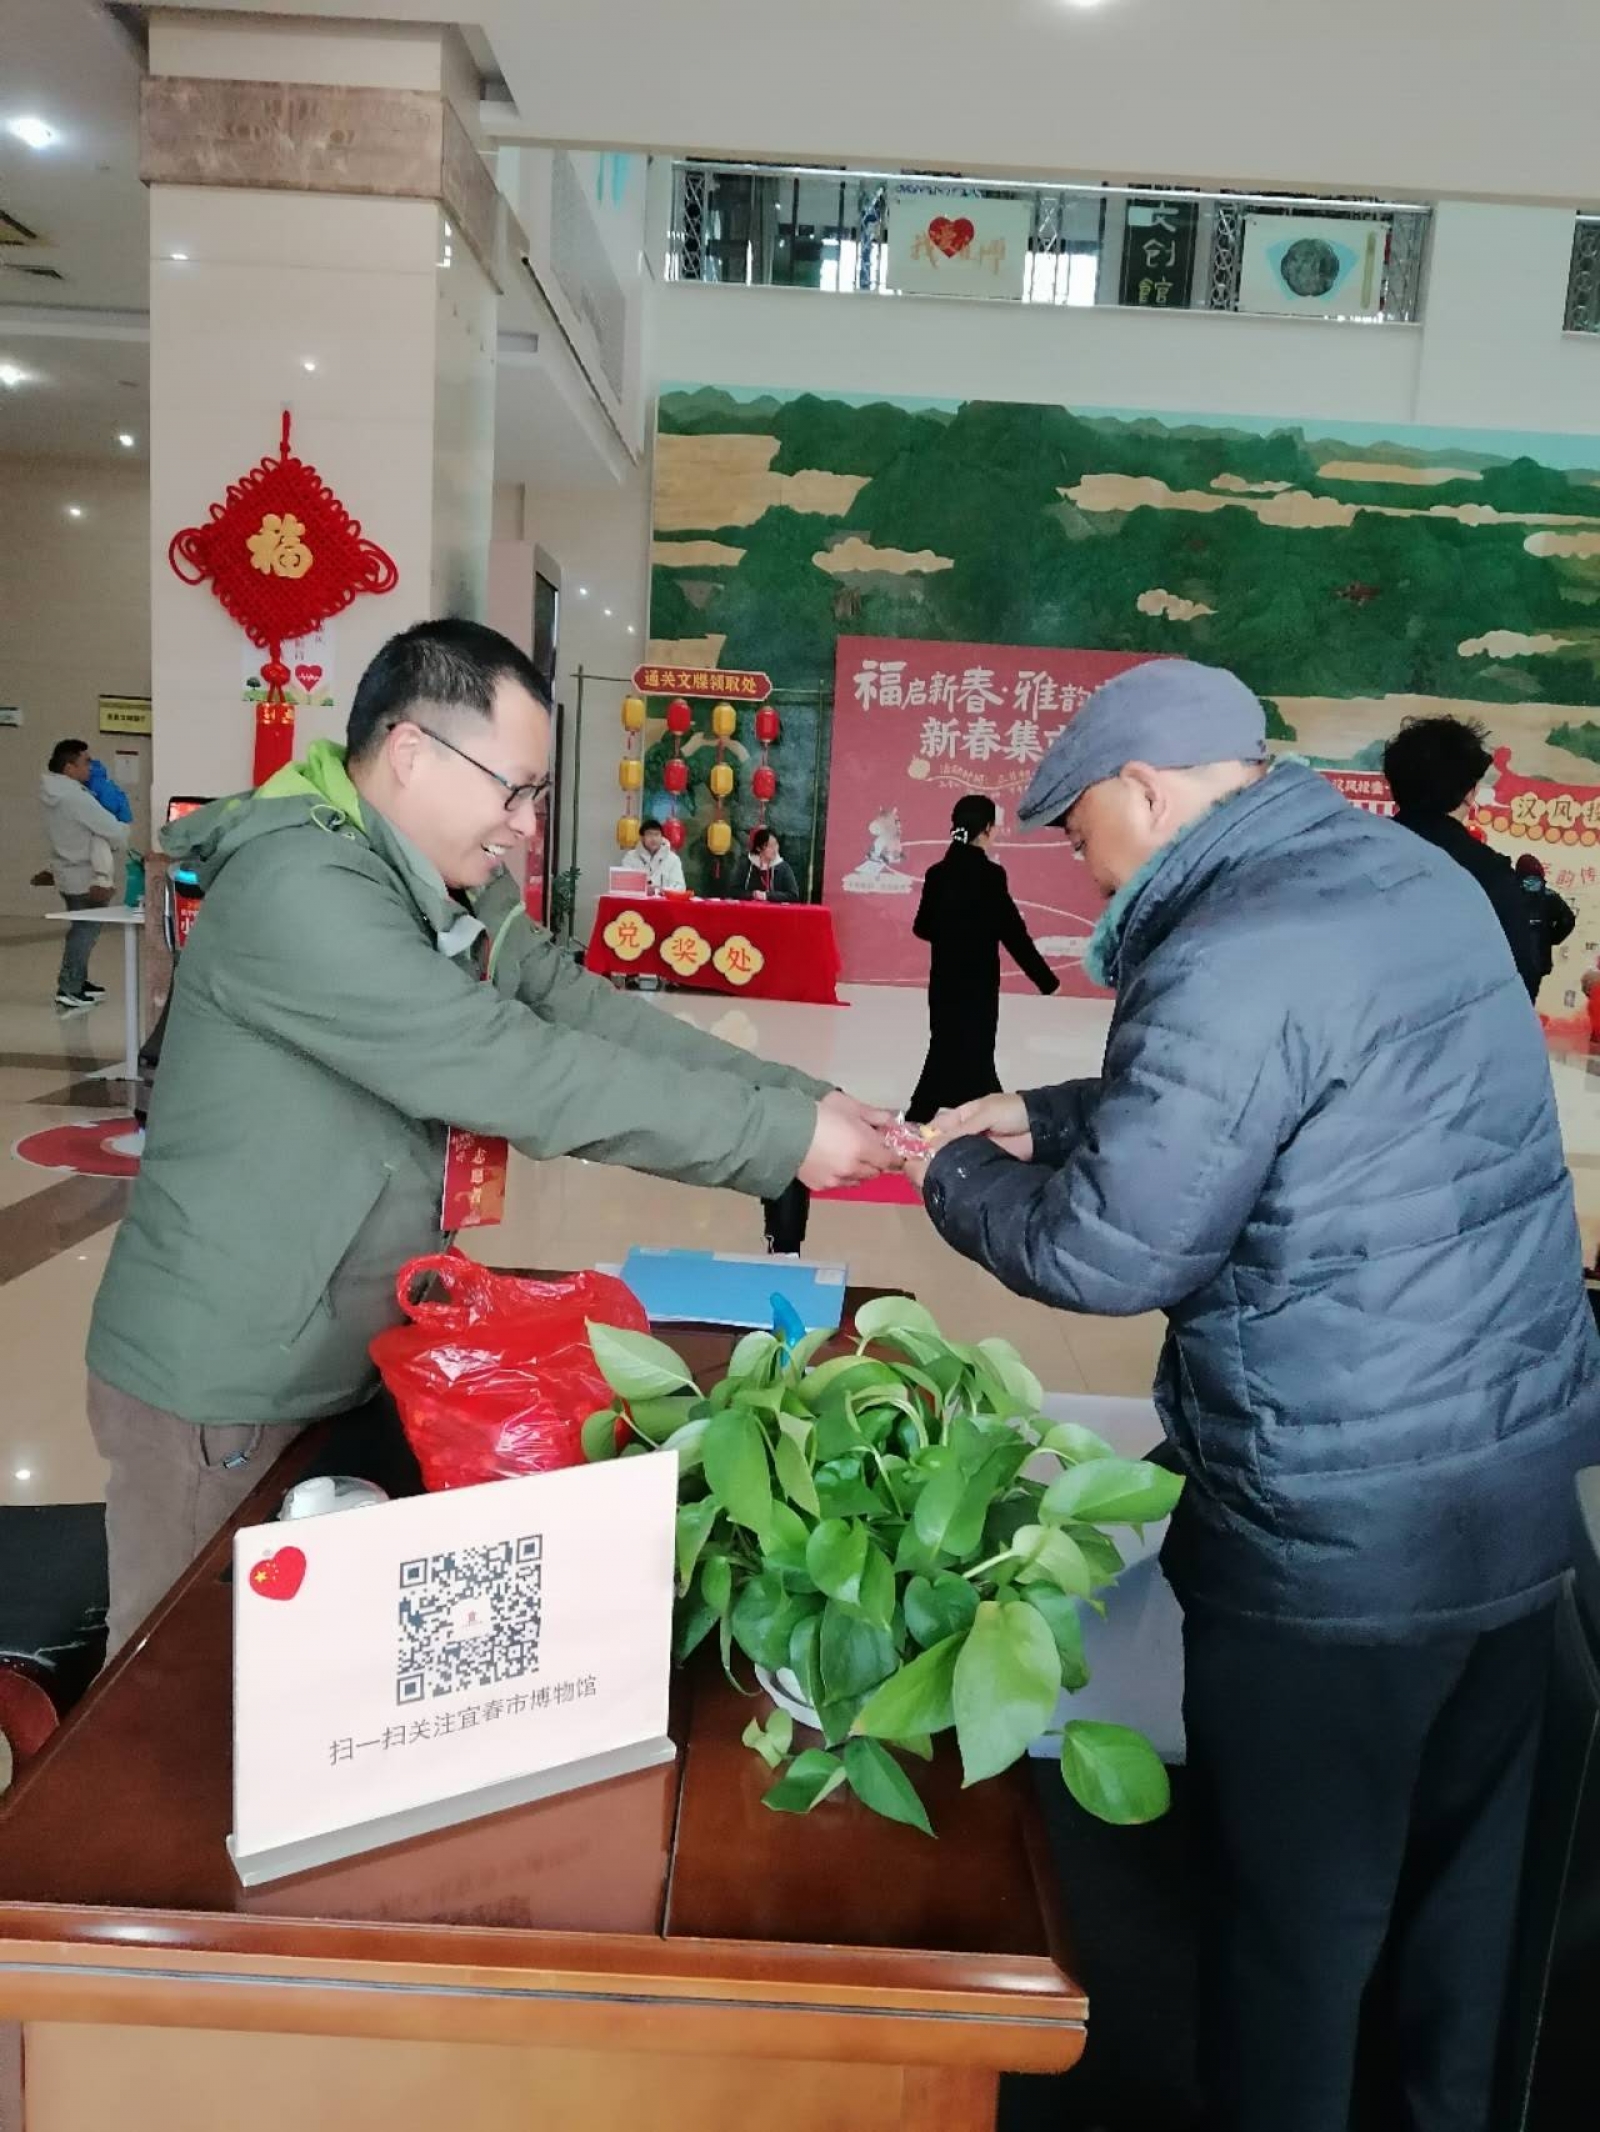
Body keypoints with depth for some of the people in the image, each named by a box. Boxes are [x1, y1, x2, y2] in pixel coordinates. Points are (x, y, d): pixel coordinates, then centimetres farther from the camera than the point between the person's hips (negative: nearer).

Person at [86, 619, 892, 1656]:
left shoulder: (461, 894, 4)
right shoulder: (297, 888, -27)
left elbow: (592, 1014, -2)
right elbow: (523, 1075, -31)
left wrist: (800, 1095, -13)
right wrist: (782, 1139, -26)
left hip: (357, 1363, 8)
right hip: (225, 1386, -8)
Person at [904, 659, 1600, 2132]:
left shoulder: (1236, 958, -24)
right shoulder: (1413, 878, 6)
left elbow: (1102, 1254, -20)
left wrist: (956, 1178, -2)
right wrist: (1045, 1115, 13)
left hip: (1343, 1531, -9)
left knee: (1296, 1905, 13)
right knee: (1463, 1862, 26)